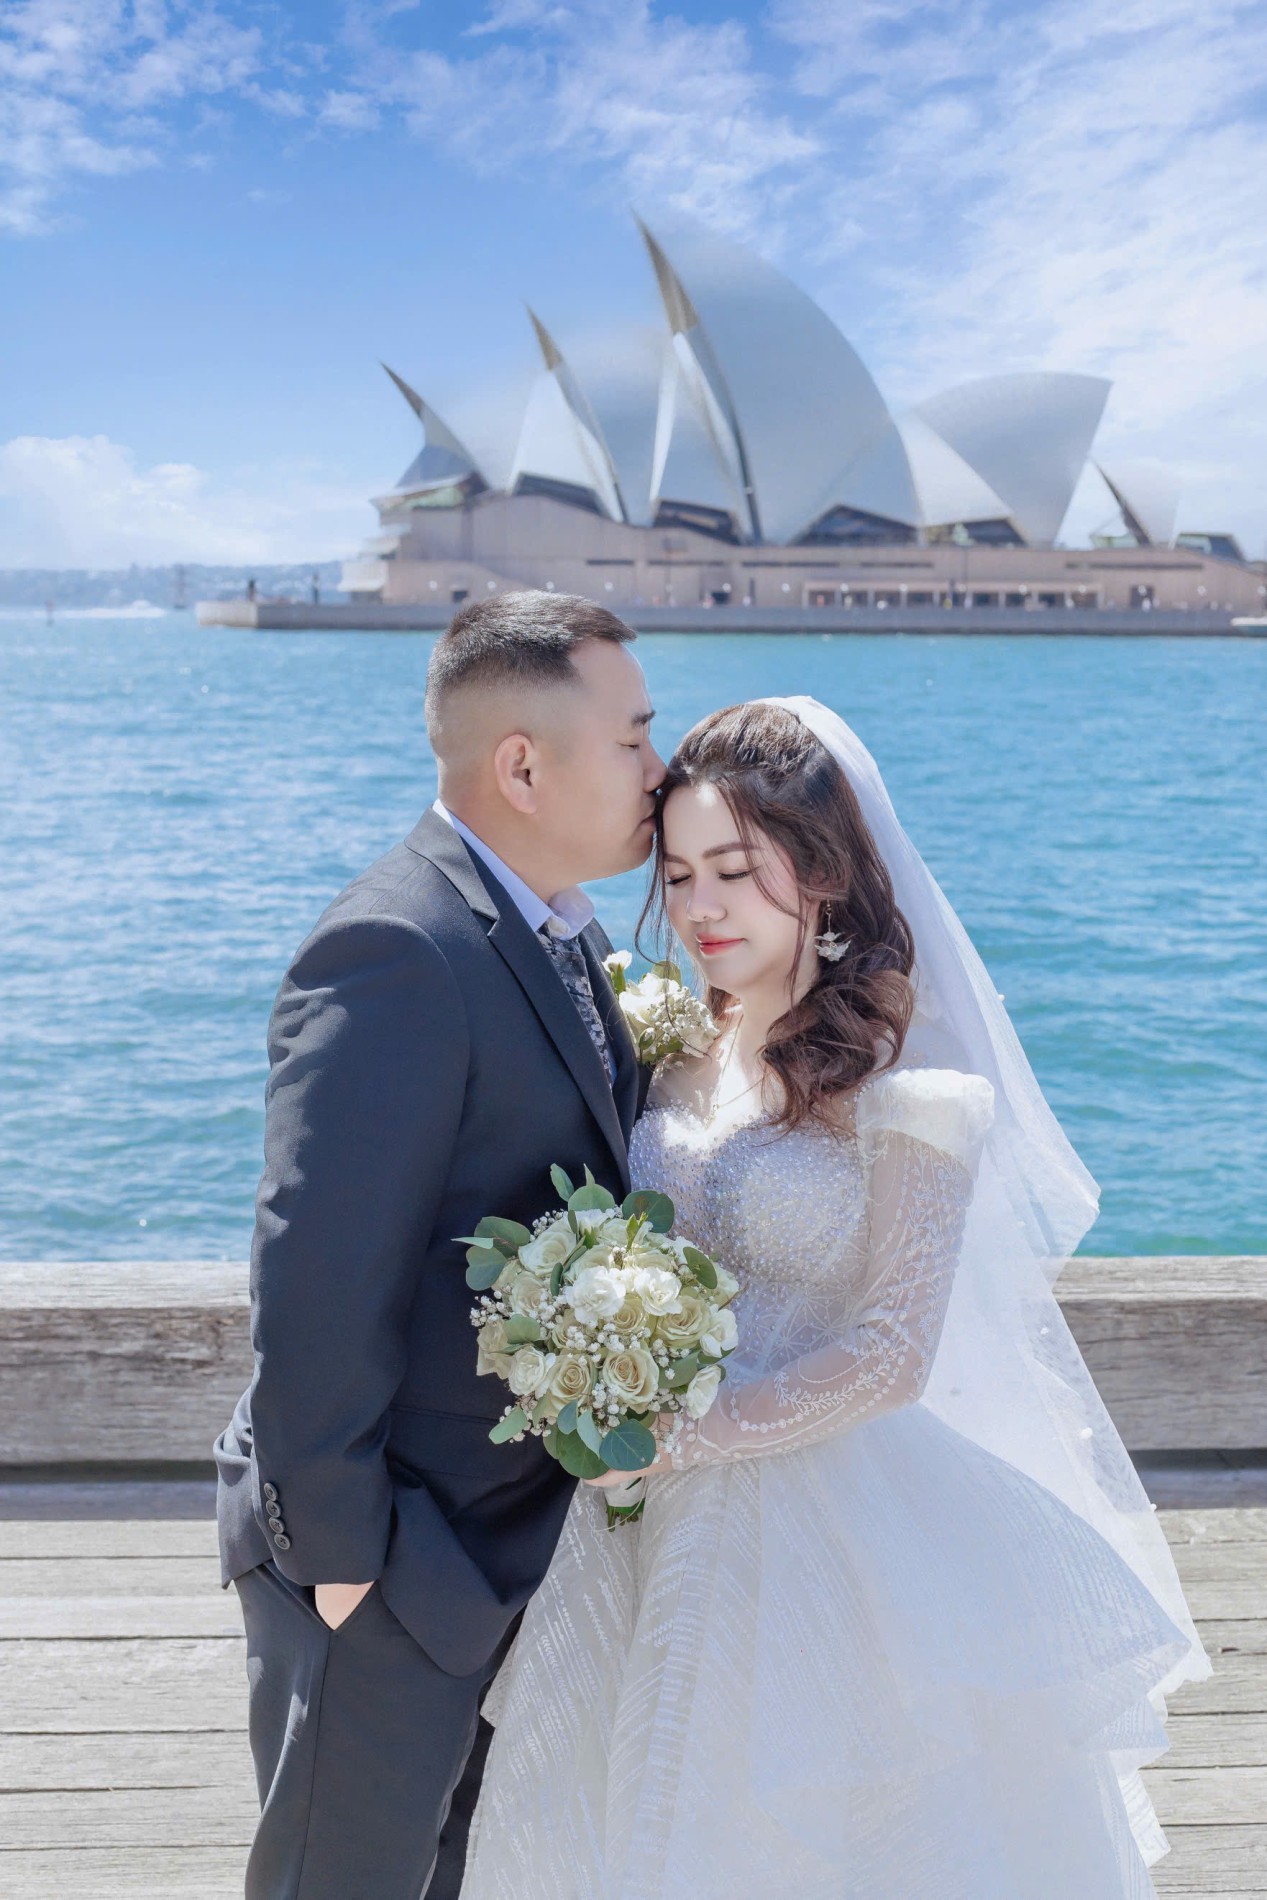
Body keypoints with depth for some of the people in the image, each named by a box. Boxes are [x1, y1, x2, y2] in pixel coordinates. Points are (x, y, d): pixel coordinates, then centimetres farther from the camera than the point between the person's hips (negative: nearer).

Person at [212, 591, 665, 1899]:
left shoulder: (564, 938, 5)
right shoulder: (399, 953, -26)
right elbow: (318, 1285, -26)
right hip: (391, 1566, -8)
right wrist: (341, 1551, -19)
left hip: (515, 1535, 9)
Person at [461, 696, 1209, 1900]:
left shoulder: (902, 1069, -16)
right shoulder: (684, 1039, 2)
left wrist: (685, 1439, -18)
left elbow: (894, 1351, -17)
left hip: (820, 1518, -6)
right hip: (661, 1525, 6)